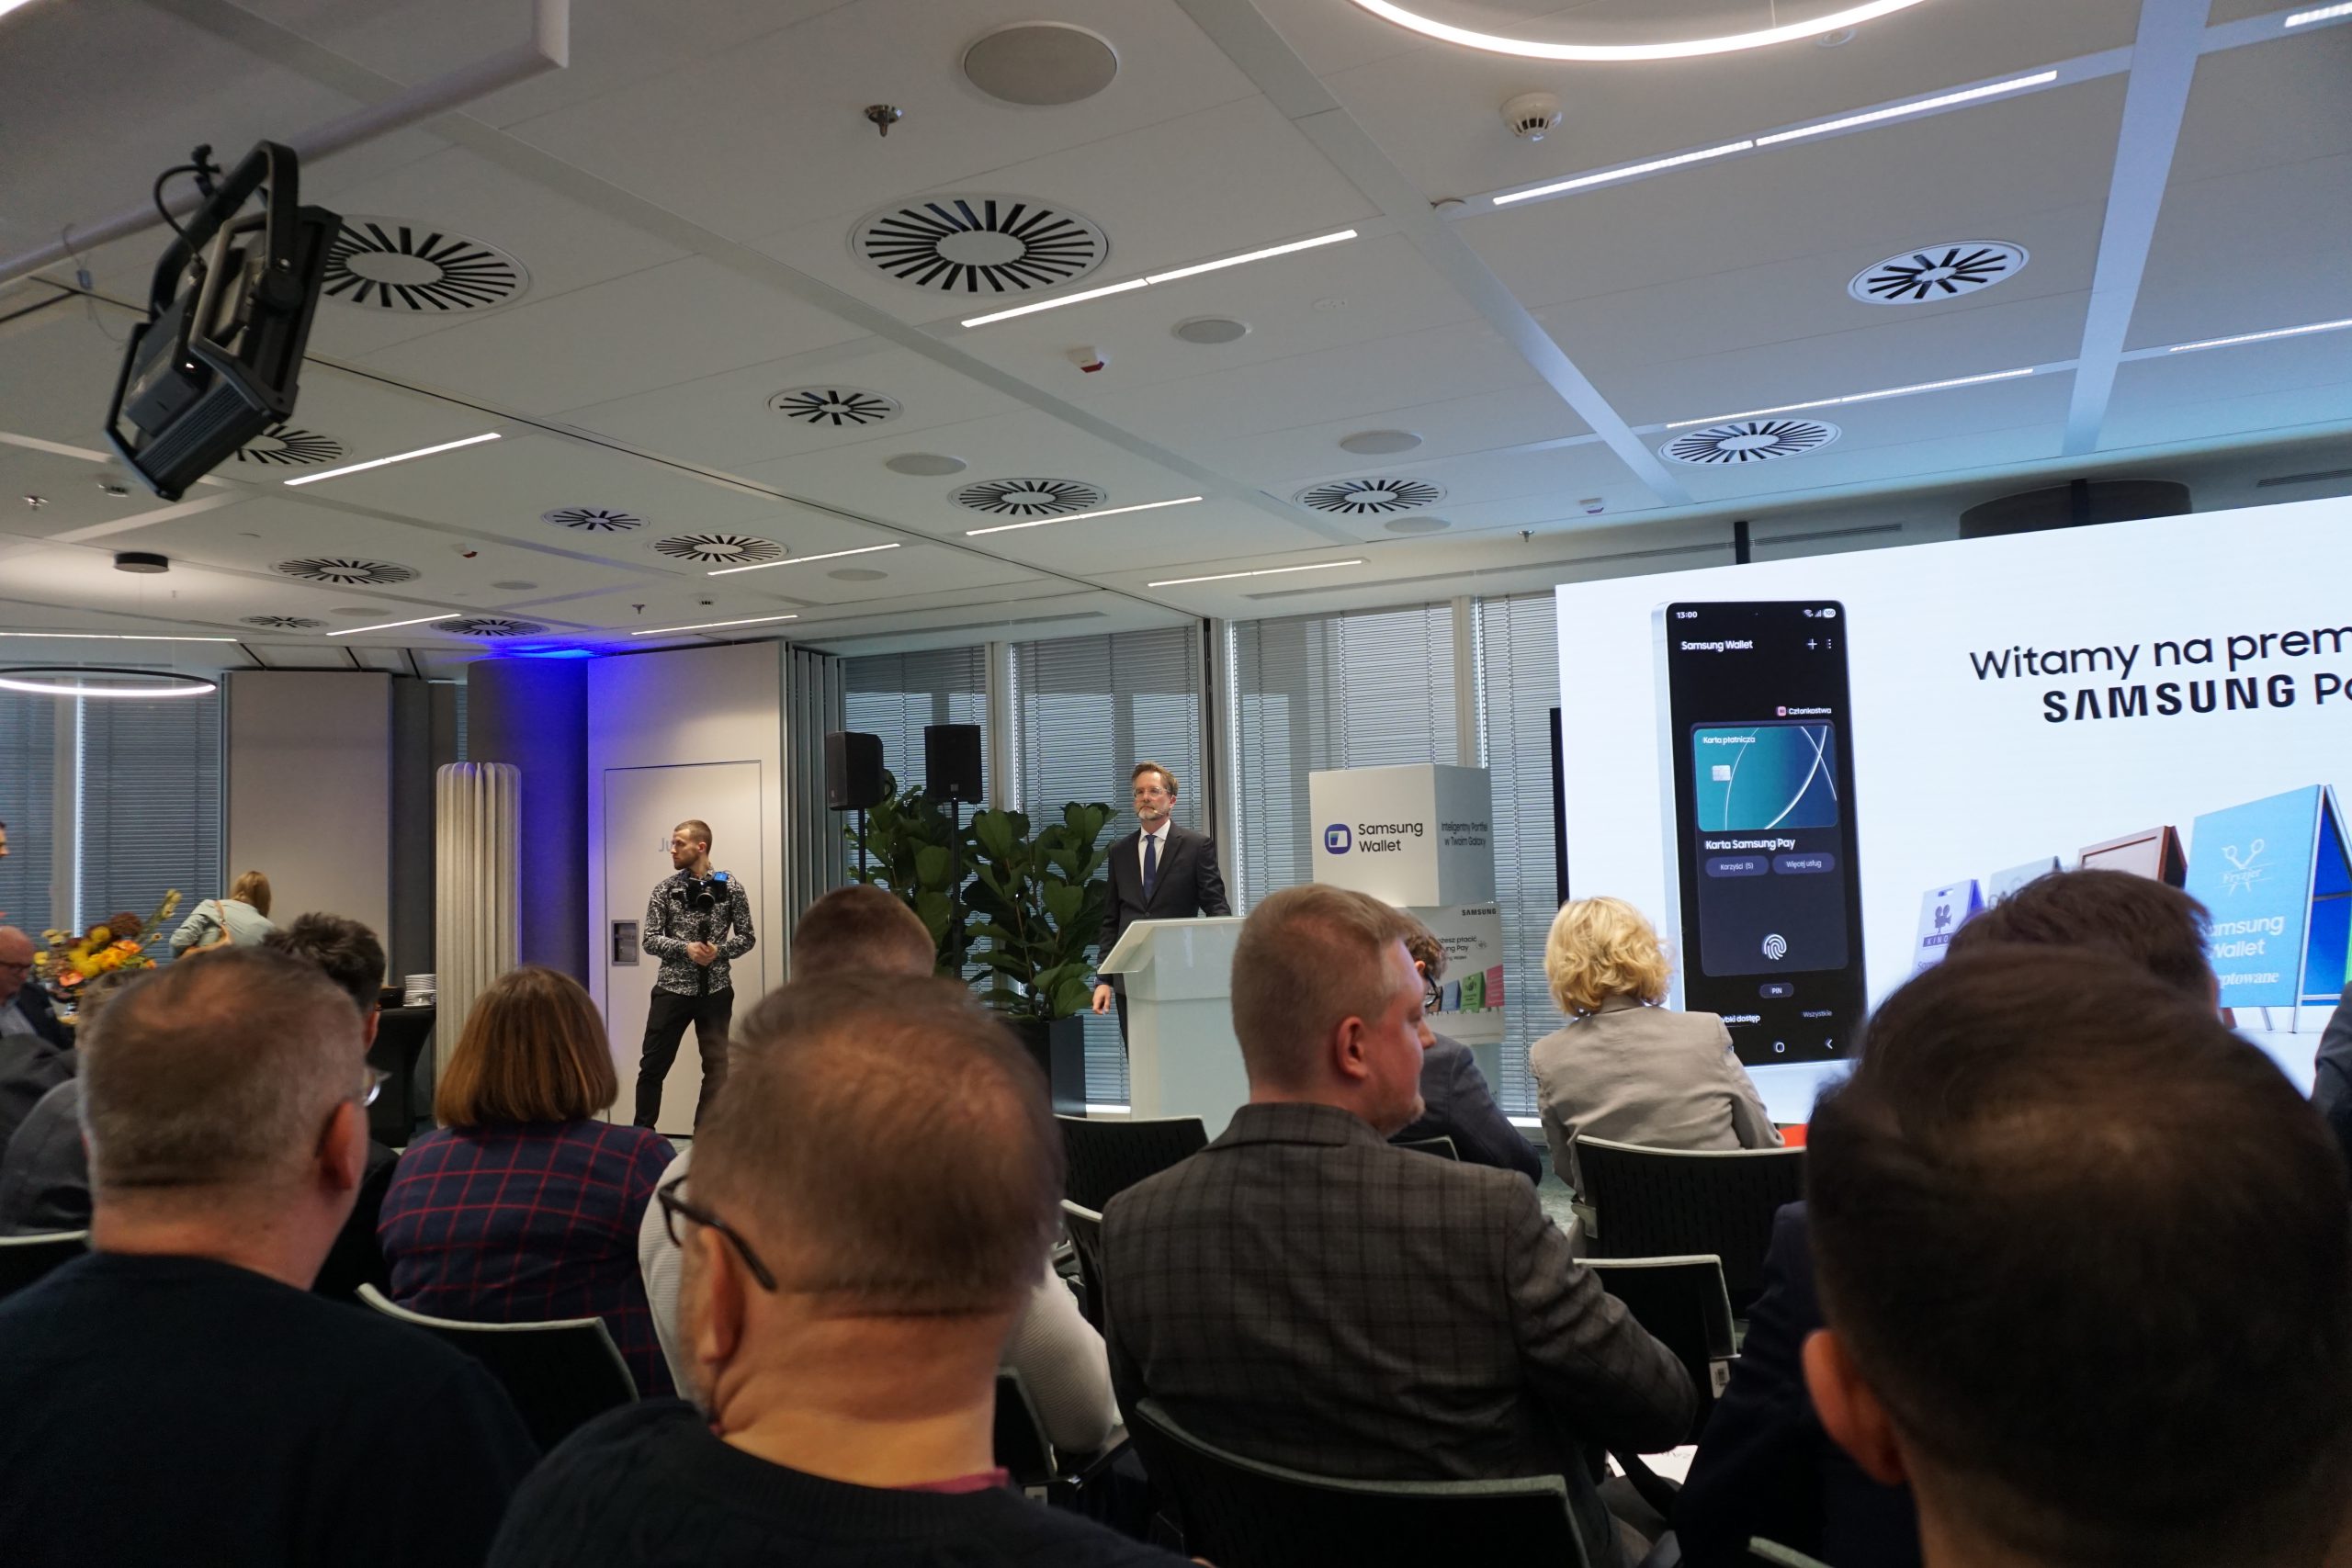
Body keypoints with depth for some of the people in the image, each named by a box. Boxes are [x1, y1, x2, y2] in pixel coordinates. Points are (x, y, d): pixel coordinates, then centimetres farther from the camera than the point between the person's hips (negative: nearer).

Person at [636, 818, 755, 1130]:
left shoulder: (730, 887, -1)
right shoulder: (665, 888, 1)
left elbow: (746, 937, 2)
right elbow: (651, 940, -1)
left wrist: (719, 950, -16)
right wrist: (686, 947, -18)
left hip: (716, 990, 0)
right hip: (672, 988, 1)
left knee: (717, 1066, 4)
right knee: (653, 1065, 6)